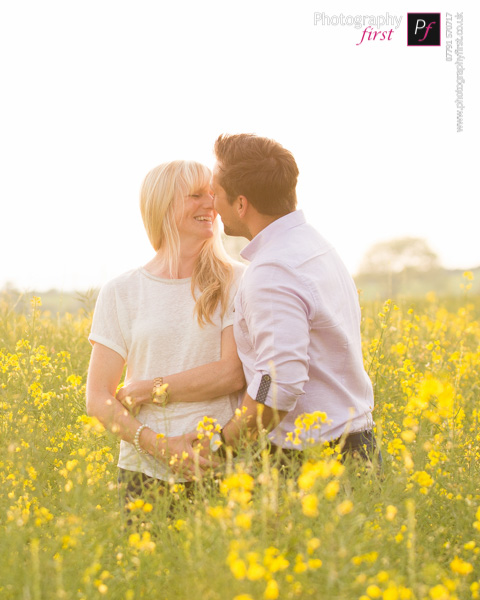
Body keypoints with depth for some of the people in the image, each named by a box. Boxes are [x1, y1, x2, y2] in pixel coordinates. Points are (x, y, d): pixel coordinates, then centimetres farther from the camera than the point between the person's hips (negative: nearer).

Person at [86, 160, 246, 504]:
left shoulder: (237, 282, 3)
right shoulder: (120, 294, 6)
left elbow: (235, 374, -7)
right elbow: (98, 399, 2)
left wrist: (147, 390, -7)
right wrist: (157, 444, -13)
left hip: (219, 467, -1)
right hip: (145, 472, 1)